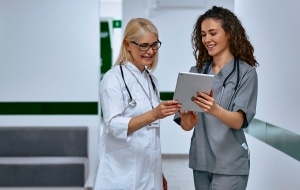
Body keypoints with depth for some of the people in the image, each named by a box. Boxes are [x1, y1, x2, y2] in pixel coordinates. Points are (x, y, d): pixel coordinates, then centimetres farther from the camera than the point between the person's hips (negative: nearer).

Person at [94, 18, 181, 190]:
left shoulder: (152, 80, 12)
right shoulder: (114, 78, -10)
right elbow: (114, 127, -20)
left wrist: (159, 174, 16)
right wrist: (153, 115, -33)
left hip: (149, 174, 6)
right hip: (122, 176, -6)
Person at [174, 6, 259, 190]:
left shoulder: (246, 72, -6)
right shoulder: (197, 71, 6)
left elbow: (238, 121, -15)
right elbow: (186, 126, 3)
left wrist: (215, 109, -36)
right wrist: (187, 120, -21)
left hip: (229, 164, -4)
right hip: (200, 160, 5)